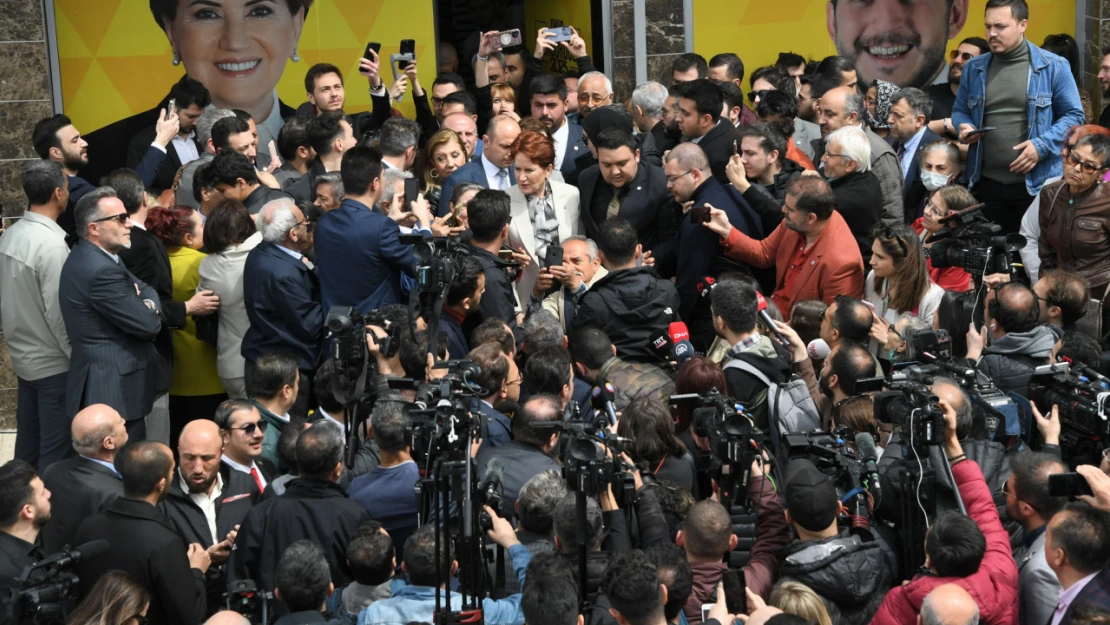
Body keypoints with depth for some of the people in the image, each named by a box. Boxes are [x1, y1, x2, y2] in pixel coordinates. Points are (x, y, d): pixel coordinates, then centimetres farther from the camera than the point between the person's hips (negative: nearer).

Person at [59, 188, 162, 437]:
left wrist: (146, 301, -6)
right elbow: (149, 324, -18)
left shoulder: (86, 257, 11)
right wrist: (149, 308, 5)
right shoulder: (101, 271, -21)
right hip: (115, 392, -11)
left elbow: (145, 288, 17)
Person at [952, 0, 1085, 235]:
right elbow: (959, 110, 18)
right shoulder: (974, 68, 8)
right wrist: (965, 127, -6)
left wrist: (1042, 145, -15)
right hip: (986, 182, 4)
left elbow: (1073, 115, -1)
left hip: (1036, 182, -4)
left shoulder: (1053, 66, -4)